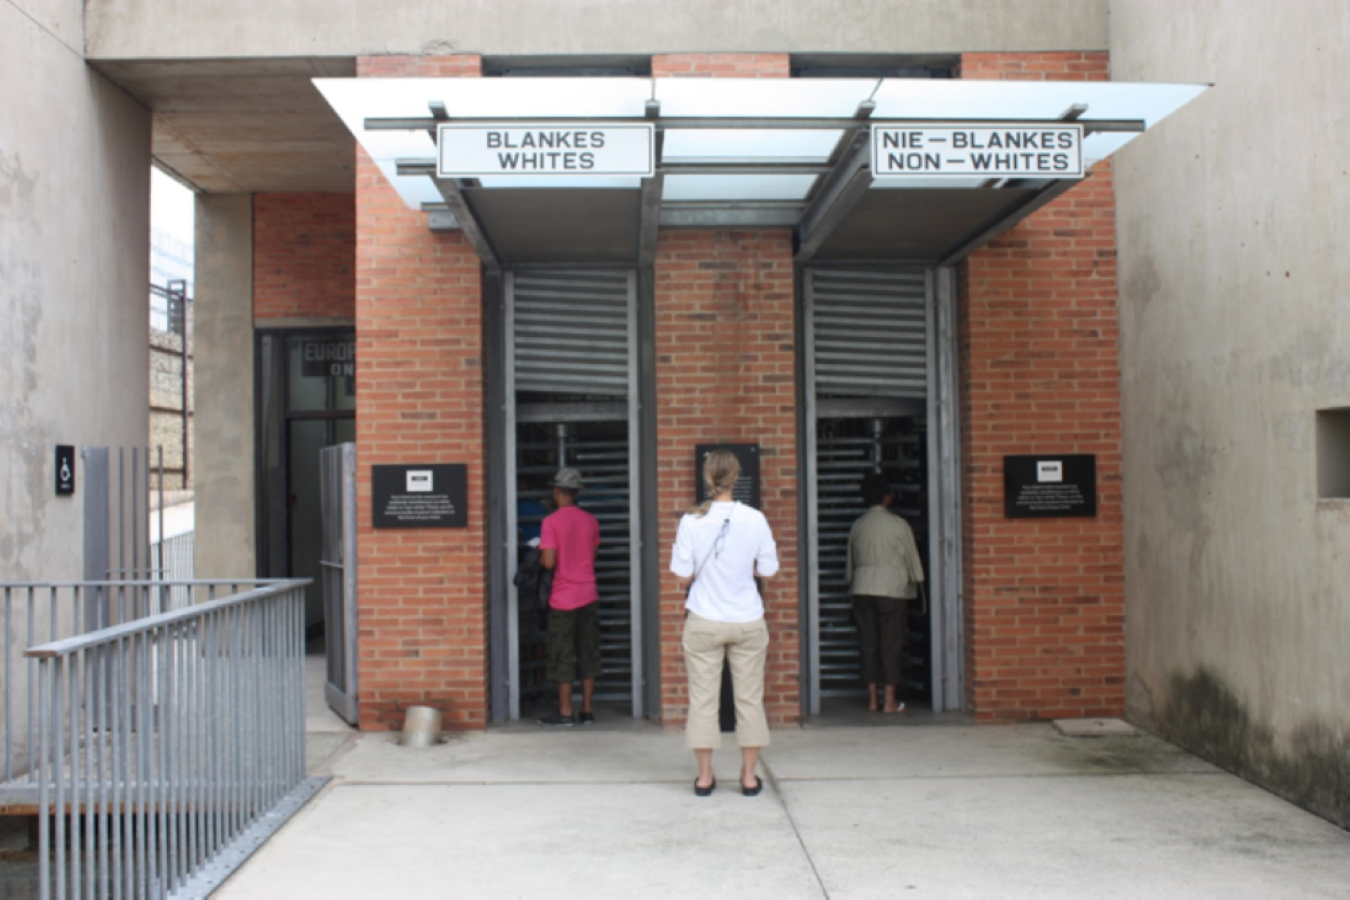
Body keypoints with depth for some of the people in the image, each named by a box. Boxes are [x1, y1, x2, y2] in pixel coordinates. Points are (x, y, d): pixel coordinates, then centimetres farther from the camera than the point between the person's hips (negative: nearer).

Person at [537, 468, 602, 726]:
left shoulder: (551, 522, -11)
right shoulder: (591, 521, 4)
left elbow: (549, 561, -17)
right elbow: (592, 556, 11)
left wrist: (538, 557, 4)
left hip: (563, 597, -4)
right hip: (589, 595, 4)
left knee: (563, 656, 3)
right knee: (588, 653, 10)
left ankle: (565, 712, 6)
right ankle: (588, 710, 12)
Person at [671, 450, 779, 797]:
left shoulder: (691, 521, -10)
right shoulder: (755, 519, -9)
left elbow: (682, 577, -7)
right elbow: (767, 570, -2)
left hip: (704, 621, -1)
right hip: (747, 621, 1)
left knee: (703, 697, 9)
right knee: (749, 697, 11)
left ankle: (704, 776, 15)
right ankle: (749, 776, 17)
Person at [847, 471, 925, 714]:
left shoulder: (858, 526, 4)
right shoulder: (898, 525, -7)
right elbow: (911, 559, -2)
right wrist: (915, 580, 12)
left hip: (862, 590, 4)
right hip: (891, 589, -4)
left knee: (868, 643, 7)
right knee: (891, 644, 1)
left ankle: (872, 699, 10)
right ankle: (890, 700, 2)